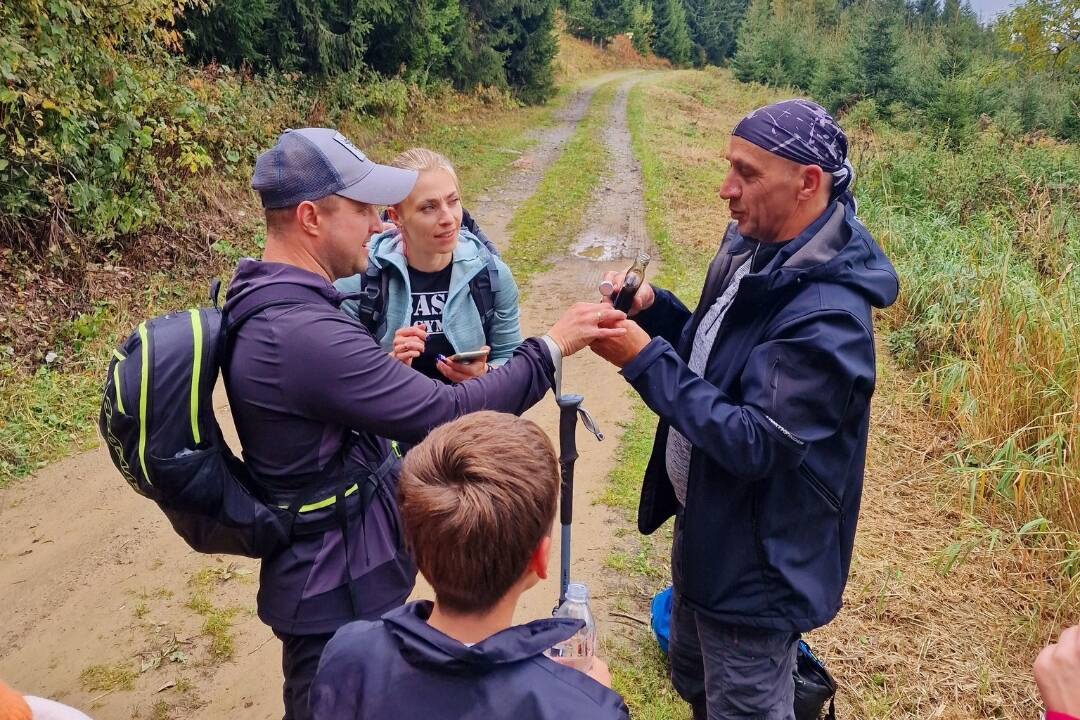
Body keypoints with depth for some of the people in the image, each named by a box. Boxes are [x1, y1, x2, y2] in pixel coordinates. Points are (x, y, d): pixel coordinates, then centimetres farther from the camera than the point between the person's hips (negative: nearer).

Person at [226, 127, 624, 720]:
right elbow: (446, 416, -31)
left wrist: (387, 363, -7)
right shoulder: (302, 333, -33)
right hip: (337, 590, -9)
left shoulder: (267, 303, 0)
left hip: (334, 569, 9)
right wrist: (551, 347, -21)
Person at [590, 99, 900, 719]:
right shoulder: (755, 252, -1)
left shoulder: (828, 316, -29)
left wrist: (644, 360, -28)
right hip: (705, 526, 9)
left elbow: (752, 444, -30)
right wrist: (655, 309, -8)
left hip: (757, 569, -9)